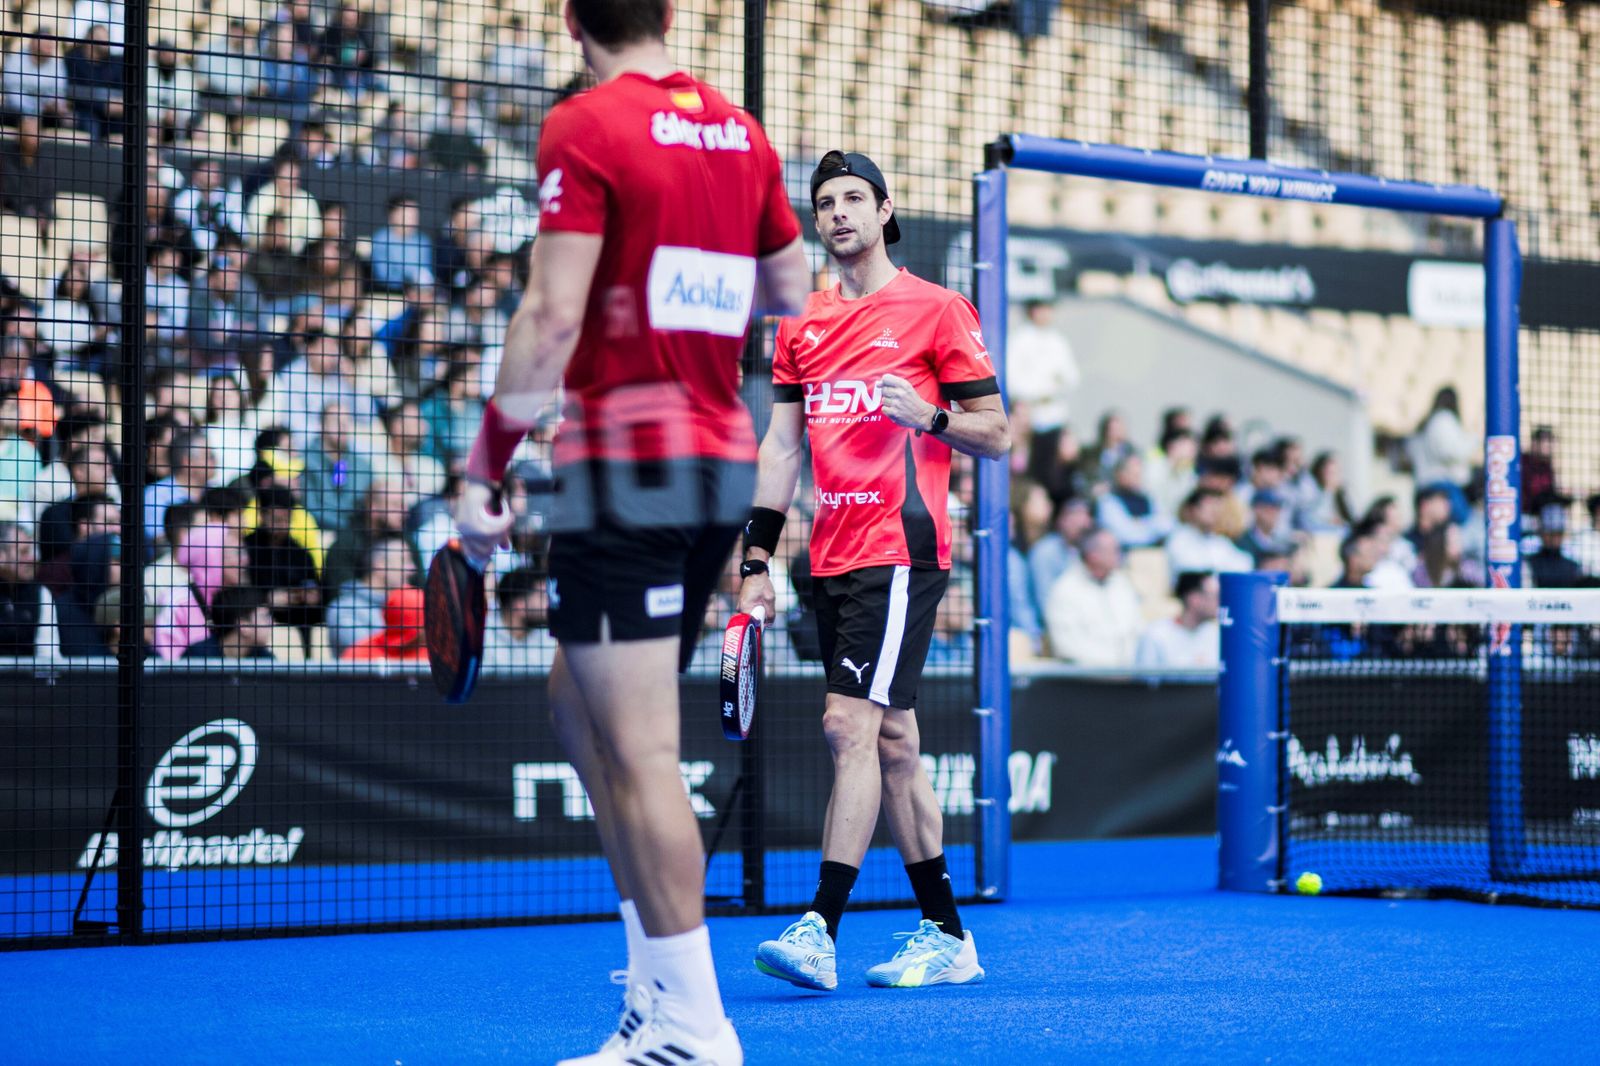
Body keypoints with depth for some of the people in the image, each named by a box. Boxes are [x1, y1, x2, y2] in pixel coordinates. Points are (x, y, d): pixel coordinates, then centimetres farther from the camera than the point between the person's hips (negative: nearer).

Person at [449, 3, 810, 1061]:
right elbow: (790, 291, 20)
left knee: (639, 754, -5)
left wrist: (486, 466, -10)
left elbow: (554, 316, -16)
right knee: (582, 698, 20)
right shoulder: (742, 132, 10)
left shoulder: (585, 127, -9)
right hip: (724, 461, 8)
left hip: (625, 462, -8)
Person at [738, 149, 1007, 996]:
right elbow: (781, 447, 14)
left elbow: (997, 434, -1)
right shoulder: (802, 325, 15)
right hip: (832, 560, 7)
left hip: (901, 552, -7)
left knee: (851, 723, -15)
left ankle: (819, 931, -17)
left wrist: (930, 416, -20)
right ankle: (946, 937, 16)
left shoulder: (936, 310, -1)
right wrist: (756, 559, 7)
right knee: (891, 739, 9)